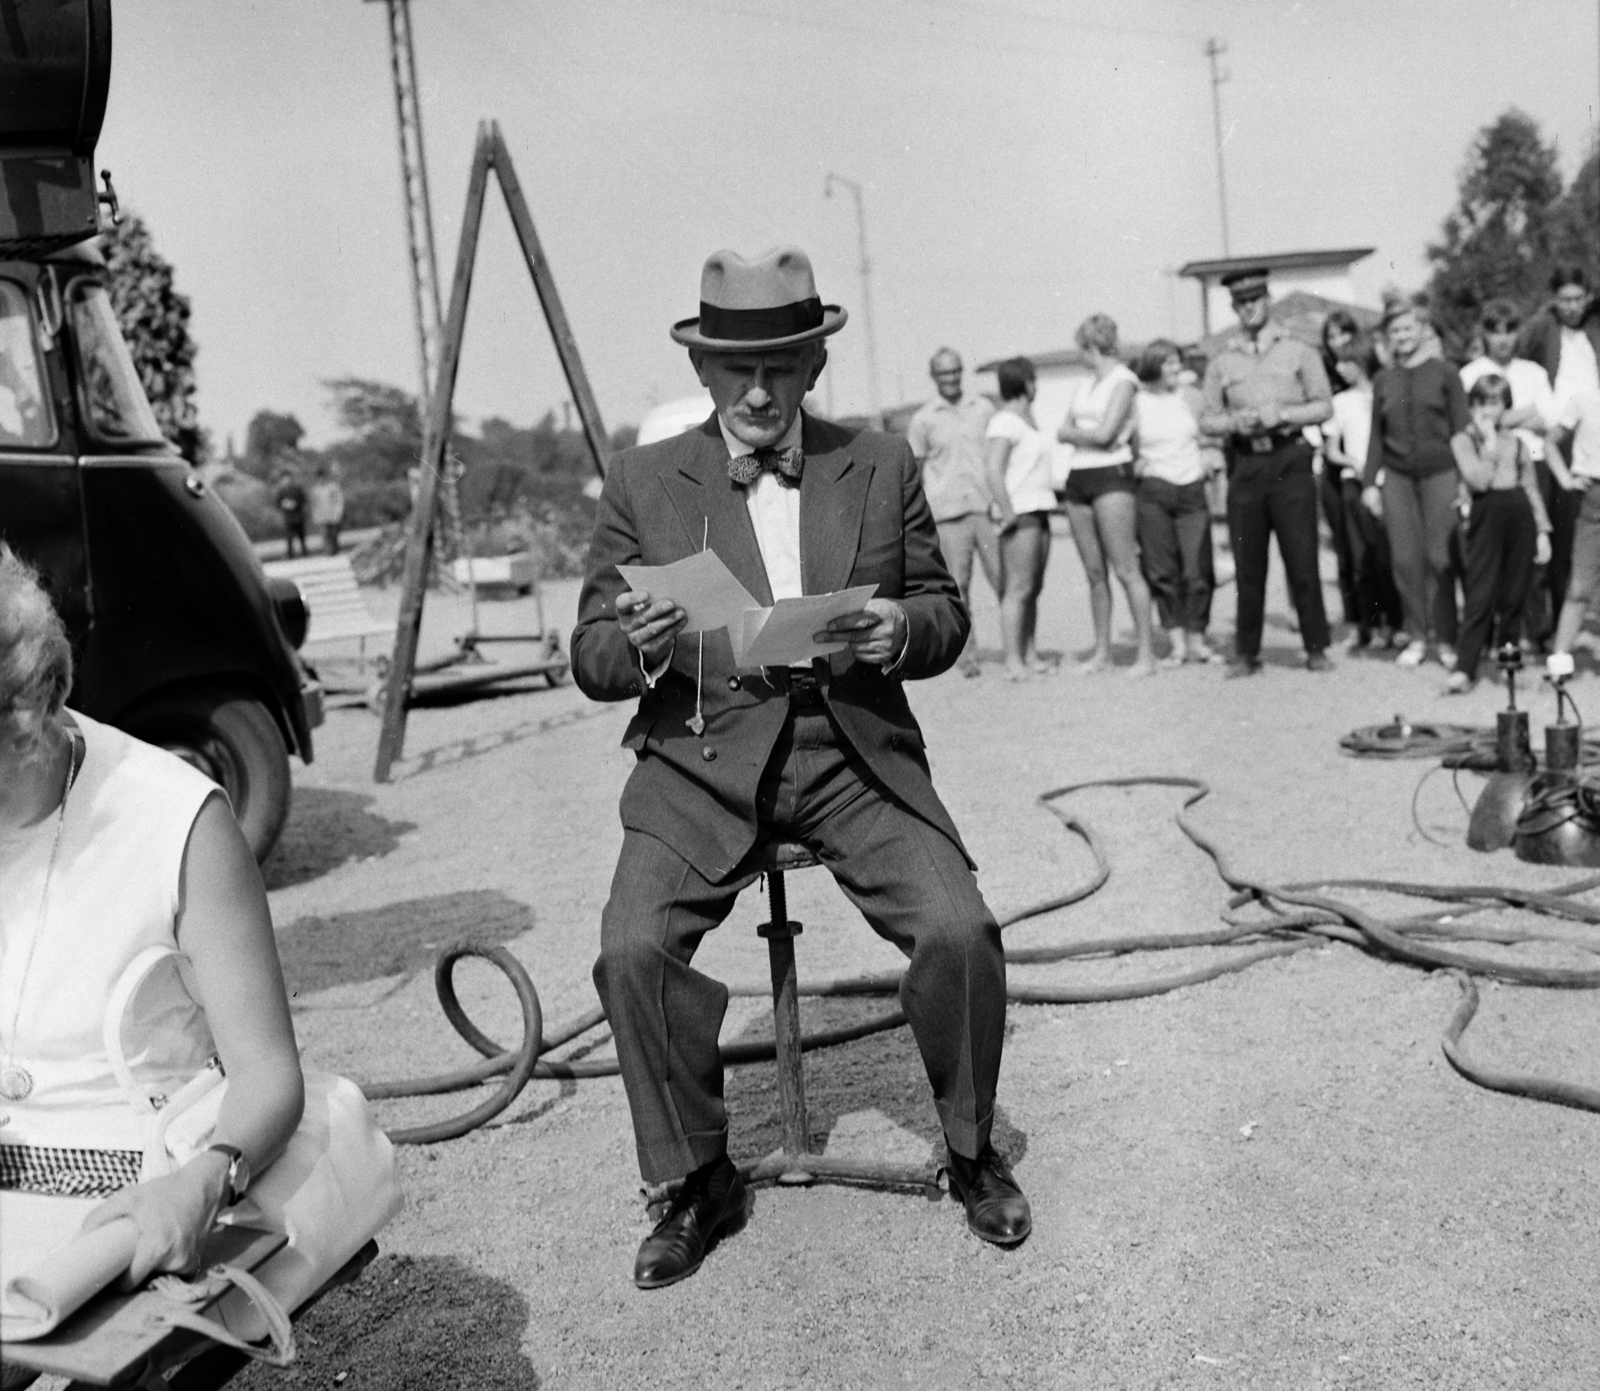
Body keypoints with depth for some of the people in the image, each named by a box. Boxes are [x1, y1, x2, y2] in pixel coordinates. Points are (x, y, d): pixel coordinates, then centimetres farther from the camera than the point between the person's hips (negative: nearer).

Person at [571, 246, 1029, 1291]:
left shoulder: (883, 467, 9)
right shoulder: (642, 482, 6)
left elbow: (947, 615, 12)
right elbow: (591, 660, 5)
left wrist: (902, 630, -12)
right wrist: (639, 643, -19)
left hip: (854, 753, 1)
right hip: (700, 764, 0)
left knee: (960, 931, -19)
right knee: (632, 951, -21)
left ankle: (972, 1150, 10)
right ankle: (700, 1181, 4)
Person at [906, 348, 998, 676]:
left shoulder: (983, 408, 13)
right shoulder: (923, 419, 7)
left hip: (987, 506, 1)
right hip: (947, 513, -1)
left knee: (1002, 578, -4)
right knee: (958, 584, -2)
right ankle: (967, 654, 5)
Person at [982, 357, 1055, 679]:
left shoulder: (1026, 418, 19)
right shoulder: (1005, 422, -11)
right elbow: (993, 470, -20)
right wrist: (1007, 513, -22)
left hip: (1037, 511, 10)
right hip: (1019, 512, -10)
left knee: (1033, 588, 10)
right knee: (1018, 589, -10)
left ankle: (1030, 655, 14)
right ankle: (1013, 662, -9)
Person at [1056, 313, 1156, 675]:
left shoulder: (1123, 380, -4)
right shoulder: (1084, 385, 18)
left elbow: (1104, 434, -13)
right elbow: (1062, 431, 14)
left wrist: (1074, 433, 3)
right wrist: (1091, 436, -3)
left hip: (1111, 474, -7)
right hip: (1078, 478, 7)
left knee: (1127, 569, -8)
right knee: (1094, 572, 7)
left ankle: (1146, 651, -5)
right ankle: (1101, 651, 13)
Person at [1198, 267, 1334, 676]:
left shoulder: (1298, 352, 8)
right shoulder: (1221, 361, 13)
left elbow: (1324, 405, 4)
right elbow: (1206, 418, 9)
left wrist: (1282, 414, -11)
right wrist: (1234, 422, -10)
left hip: (1290, 461, -1)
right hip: (1244, 465, 2)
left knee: (1302, 560, -4)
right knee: (1248, 564, 2)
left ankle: (1316, 648, 5)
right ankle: (1246, 653, 8)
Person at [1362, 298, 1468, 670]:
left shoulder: (1444, 373, 3)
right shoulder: (1383, 380, 11)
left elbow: (1461, 429, 2)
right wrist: (1370, 482, 7)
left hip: (1439, 472, -2)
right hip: (1396, 475, 2)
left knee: (1439, 556, -6)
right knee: (1405, 559, -2)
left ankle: (1445, 638, 4)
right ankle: (1417, 636, 8)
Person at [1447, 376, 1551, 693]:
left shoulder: (1516, 441, 14)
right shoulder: (1463, 440, 4)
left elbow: (1532, 489, 15)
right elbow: (1478, 480, -12)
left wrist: (1542, 531, 9)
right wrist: (1490, 442, -6)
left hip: (1520, 514, 3)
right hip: (1487, 514, -3)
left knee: (1514, 593, 5)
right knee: (1481, 595, -8)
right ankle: (1464, 667, -9)